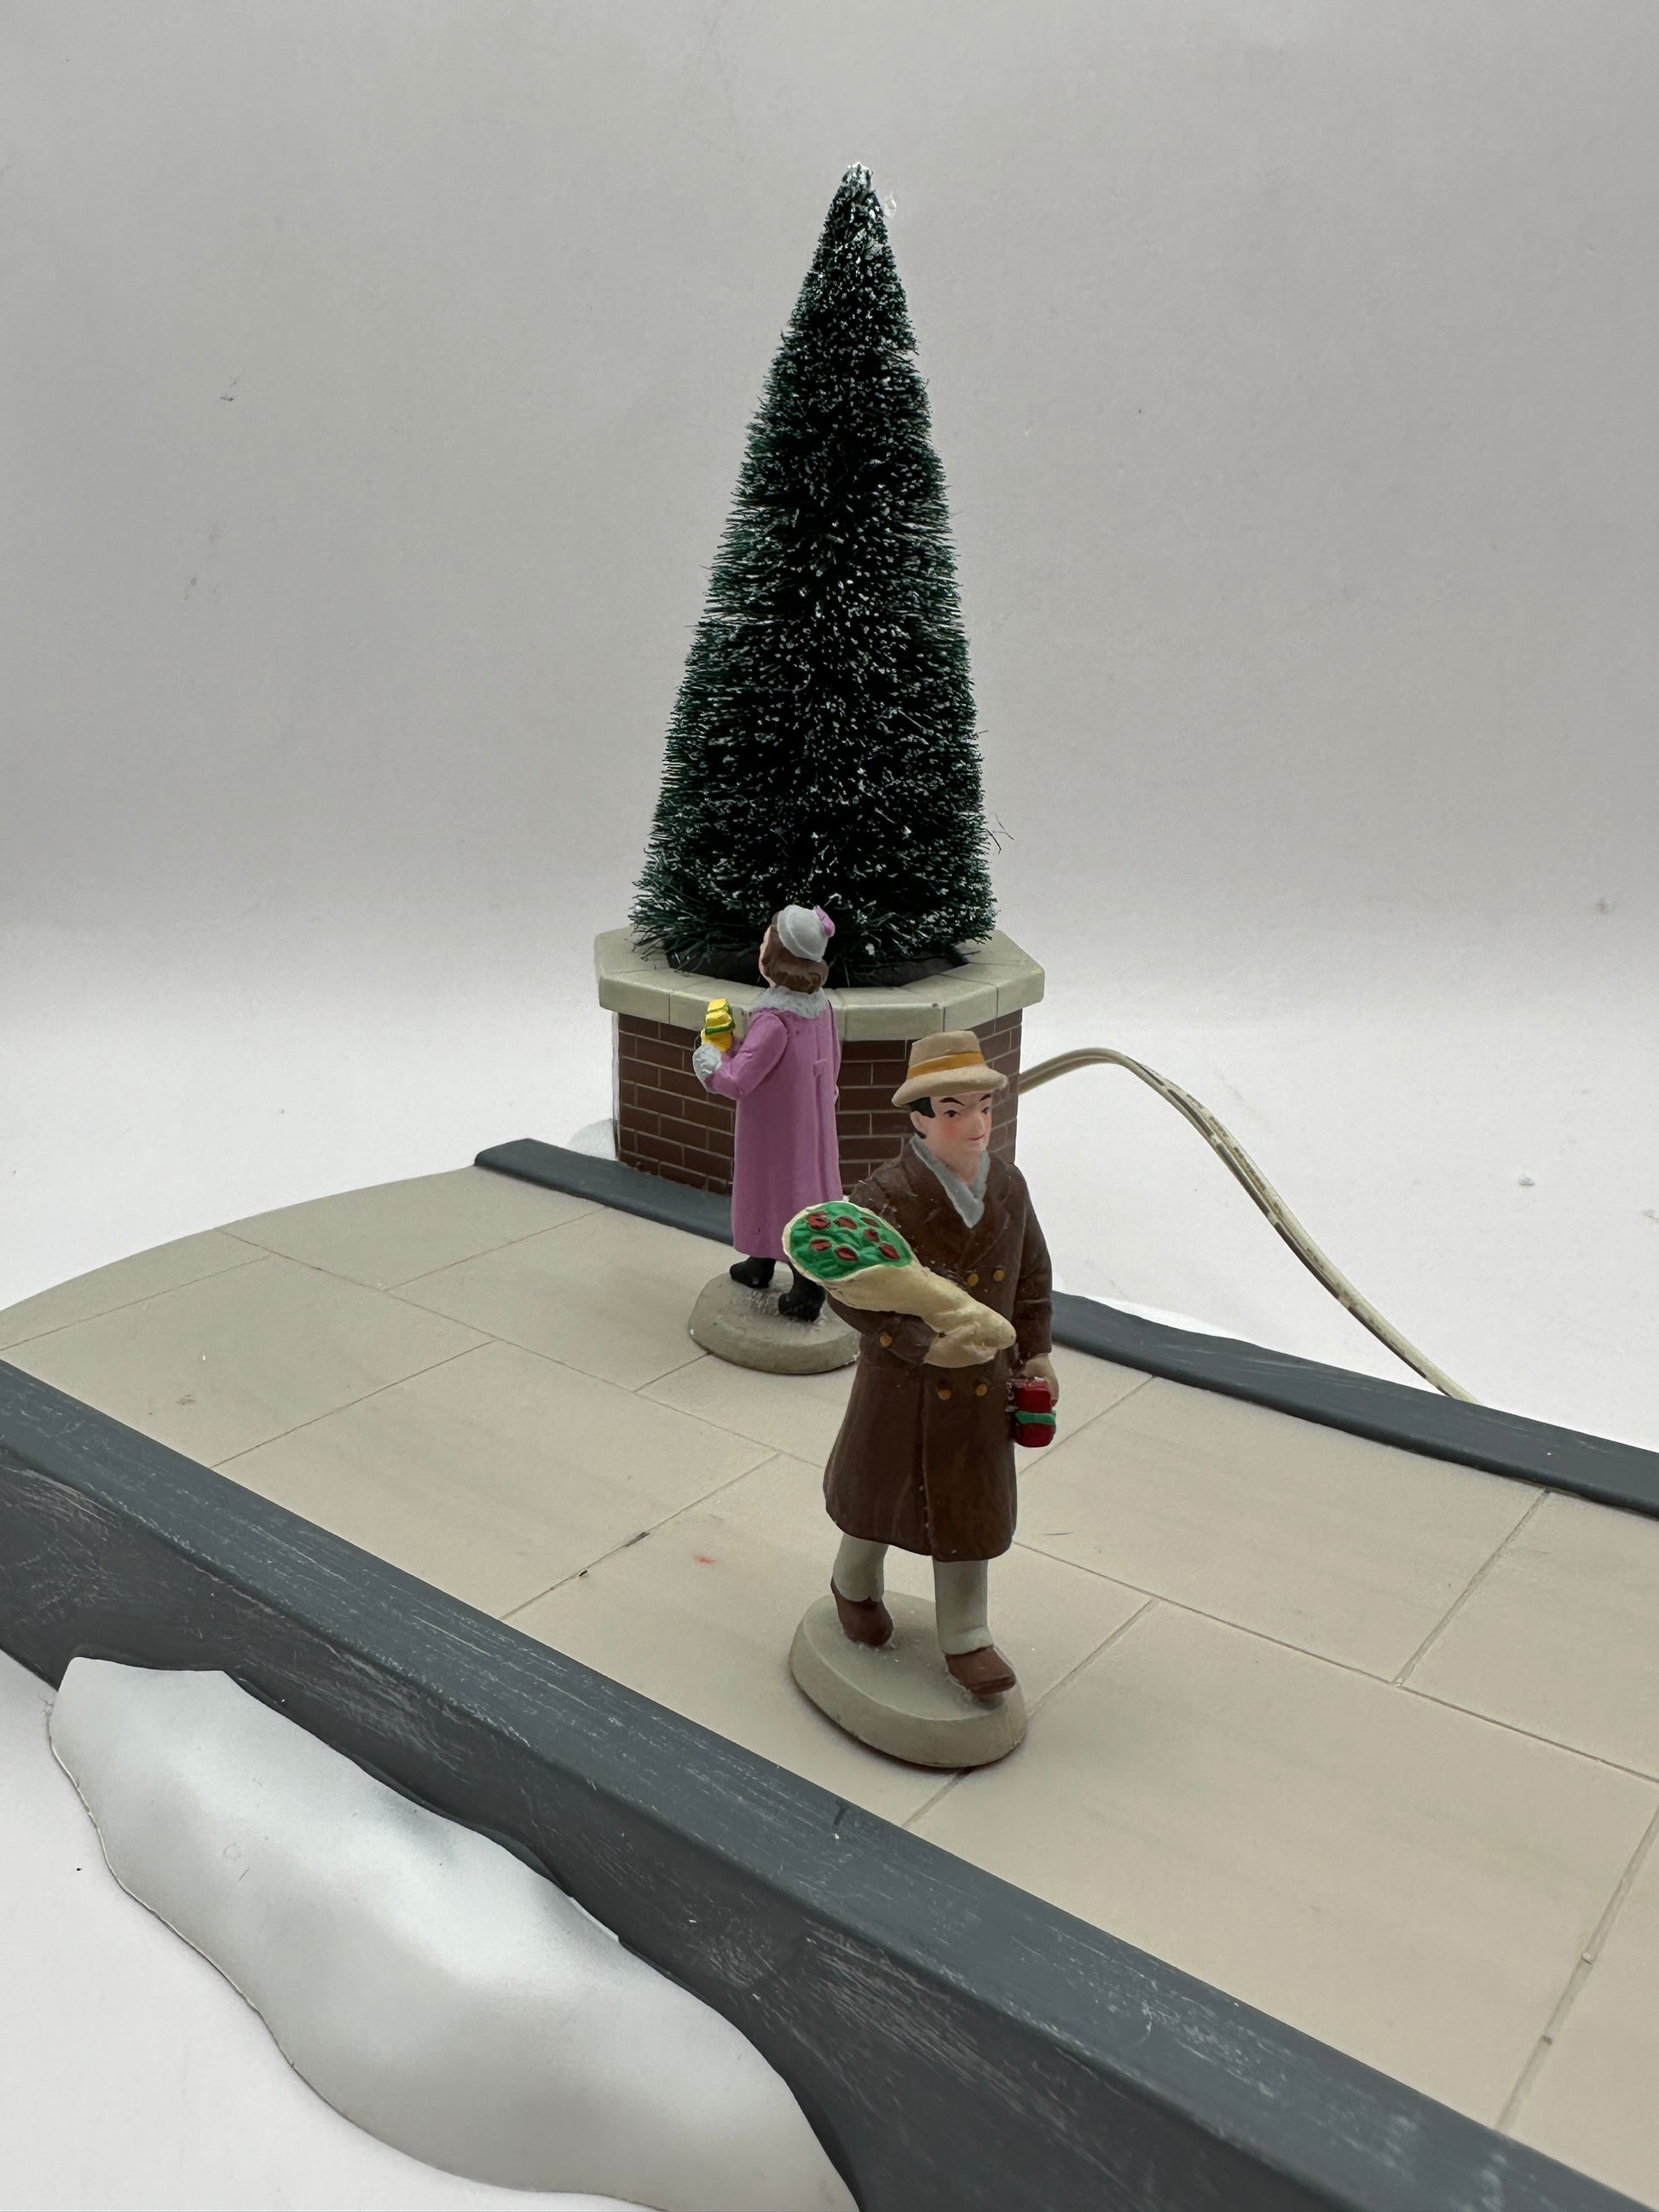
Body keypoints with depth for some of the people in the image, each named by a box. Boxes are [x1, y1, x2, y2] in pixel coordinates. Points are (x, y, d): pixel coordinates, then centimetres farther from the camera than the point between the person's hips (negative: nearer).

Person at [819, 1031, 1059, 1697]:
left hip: (981, 1384, 4)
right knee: (879, 1489, 20)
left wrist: (1036, 1353, 7)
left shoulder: (1007, 1185, -6)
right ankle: (855, 1585, 49)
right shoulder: (885, 1198, -24)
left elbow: (1031, 1272, 7)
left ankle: (965, 1641, 29)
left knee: (970, 1507, 13)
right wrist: (924, 1344, -29)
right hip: (902, 1386, -4)